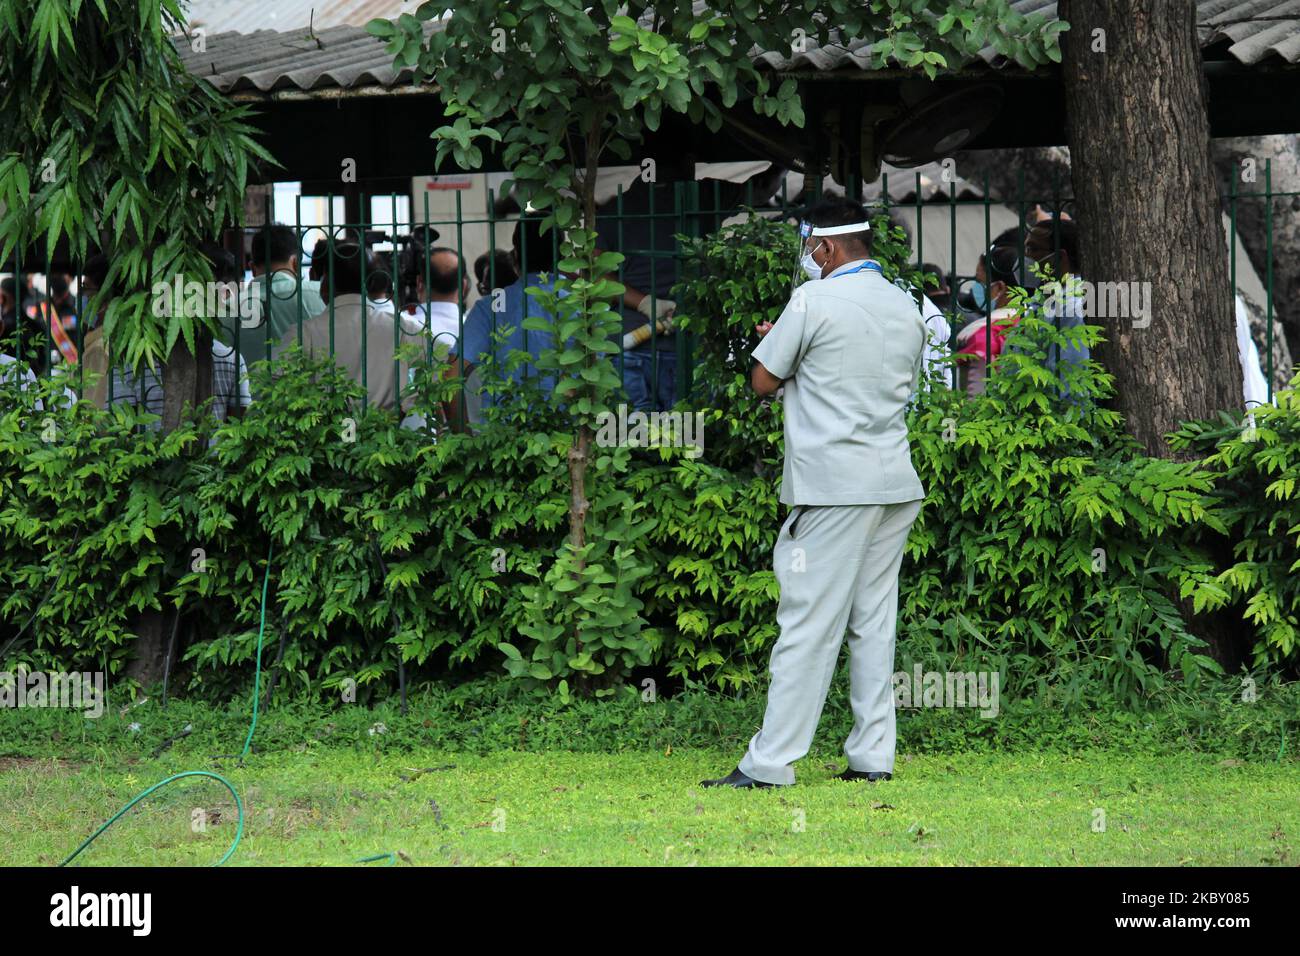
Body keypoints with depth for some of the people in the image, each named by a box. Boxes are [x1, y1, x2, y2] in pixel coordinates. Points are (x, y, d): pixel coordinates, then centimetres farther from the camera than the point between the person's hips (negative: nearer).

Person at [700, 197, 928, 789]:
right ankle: (872, 756, 9)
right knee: (874, 621, 10)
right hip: (895, 485, 7)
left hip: (832, 487, -7)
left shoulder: (815, 302, -9)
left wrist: (776, 344, 18)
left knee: (808, 624, -7)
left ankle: (771, 763, -7)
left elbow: (763, 382, -4)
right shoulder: (906, 308, 12)